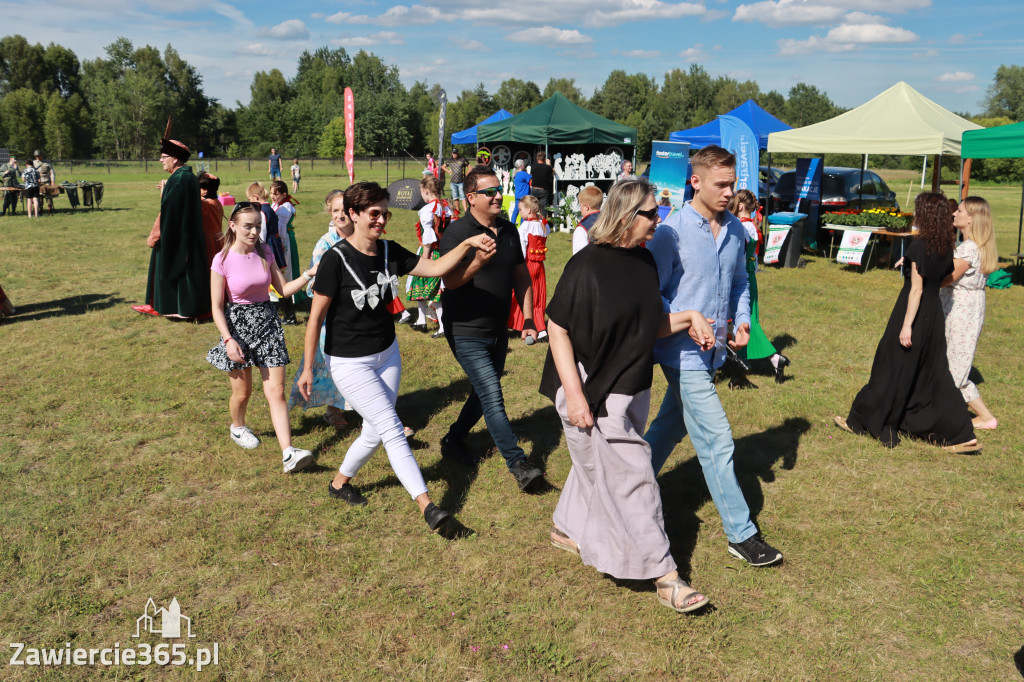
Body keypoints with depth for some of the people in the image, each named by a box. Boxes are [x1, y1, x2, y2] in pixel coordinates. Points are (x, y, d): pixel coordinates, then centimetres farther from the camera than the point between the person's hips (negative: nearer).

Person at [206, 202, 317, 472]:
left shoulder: (265, 253, 1)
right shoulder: (222, 261, -11)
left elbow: (283, 289, 4)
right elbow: (216, 307, -9)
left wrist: (309, 274, -10)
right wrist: (228, 340, -19)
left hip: (267, 323, 3)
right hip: (238, 325, -3)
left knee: (276, 392, -5)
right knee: (242, 391, 11)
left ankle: (289, 453, -10)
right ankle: (237, 427, 44)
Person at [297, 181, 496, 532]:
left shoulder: (389, 251, -1)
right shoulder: (336, 259, -18)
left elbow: (435, 268, -1)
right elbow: (316, 316, -14)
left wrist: (468, 244, -16)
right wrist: (308, 368, -11)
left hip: (387, 354, 7)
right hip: (349, 362, -6)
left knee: (374, 433, 13)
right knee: (392, 430, -11)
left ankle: (339, 483, 37)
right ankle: (426, 505, -10)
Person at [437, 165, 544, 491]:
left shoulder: (508, 230, 7)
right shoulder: (457, 232, -14)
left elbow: (521, 275, 14)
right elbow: (450, 281, -22)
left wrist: (528, 318, 8)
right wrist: (478, 262, -39)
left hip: (498, 330, 7)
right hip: (467, 331, -7)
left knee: (485, 392, 17)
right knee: (493, 397, -11)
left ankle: (454, 439, 36)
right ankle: (518, 464, -7)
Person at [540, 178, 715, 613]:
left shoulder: (644, 262, 4)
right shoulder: (587, 266, -18)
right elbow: (558, 330, -16)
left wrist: (687, 318, -5)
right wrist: (574, 395, -20)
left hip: (630, 388, 8)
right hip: (592, 391, -8)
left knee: (595, 465, 21)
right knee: (630, 476, -2)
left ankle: (567, 528, 43)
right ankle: (663, 575, 8)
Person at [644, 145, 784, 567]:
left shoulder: (735, 229, 6)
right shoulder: (672, 232, -14)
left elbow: (739, 280, 19)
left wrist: (742, 320, 3)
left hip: (712, 351, 7)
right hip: (683, 353, -7)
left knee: (669, 428, 20)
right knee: (717, 443, -4)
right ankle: (741, 535, 7)